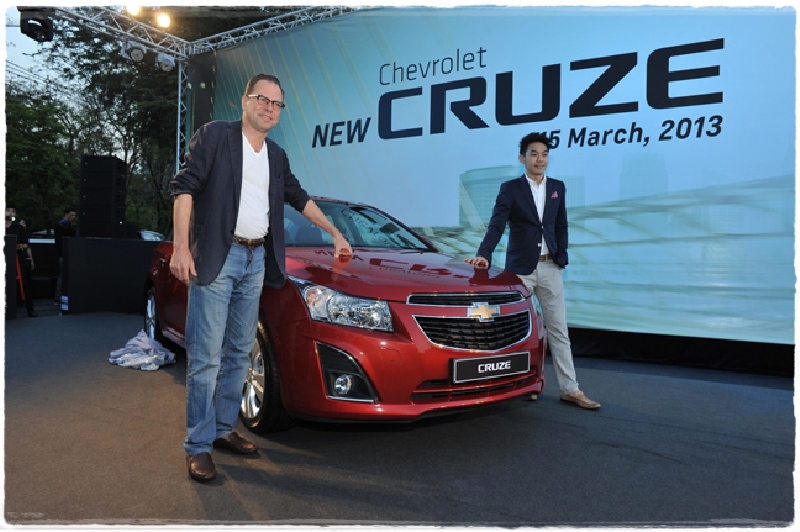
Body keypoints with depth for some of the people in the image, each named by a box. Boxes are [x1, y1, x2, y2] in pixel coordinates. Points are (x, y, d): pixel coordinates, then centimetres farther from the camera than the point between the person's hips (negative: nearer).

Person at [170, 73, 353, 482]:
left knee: (239, 354, 10)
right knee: (206, 357, -5)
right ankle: (198, 445, 4)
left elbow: (299, 198, 28)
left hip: (256, 260, 6)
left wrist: (335, 234, 29)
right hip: (216, 258, -6)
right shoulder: (214, 135, -1)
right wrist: (180, 247, -16)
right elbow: (184, 186, -7)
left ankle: (223, 429, 21)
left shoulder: (277, 156, 17)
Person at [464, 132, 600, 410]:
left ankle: (570, 389, 10)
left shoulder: (557, 187, 9)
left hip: (550, 268, 3)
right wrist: (484, 254, -29)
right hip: (520, 268, -3)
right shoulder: (510, 188, -4)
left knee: (559, 330, 5)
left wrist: (561, 258, 4)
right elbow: (496, 225, -15)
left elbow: (561, 227, 13)